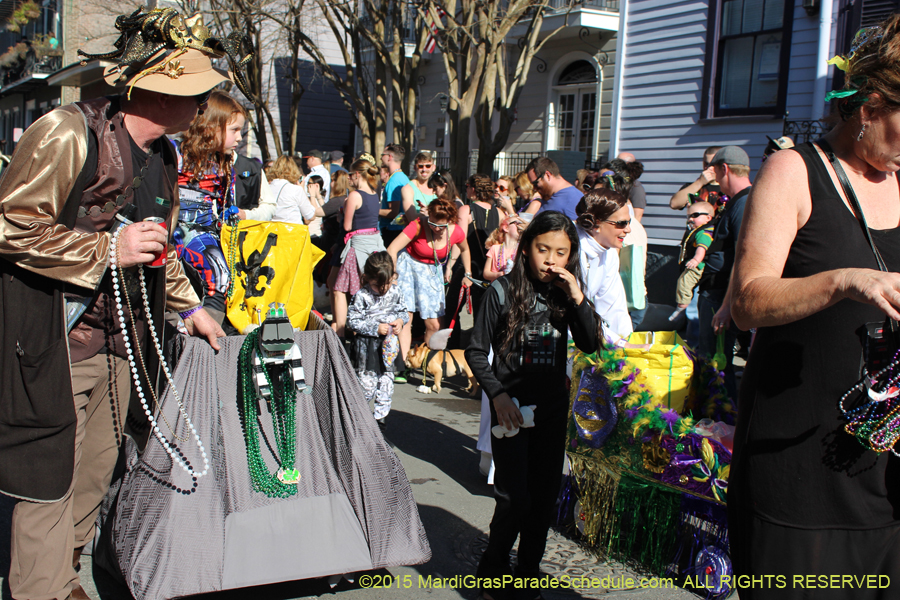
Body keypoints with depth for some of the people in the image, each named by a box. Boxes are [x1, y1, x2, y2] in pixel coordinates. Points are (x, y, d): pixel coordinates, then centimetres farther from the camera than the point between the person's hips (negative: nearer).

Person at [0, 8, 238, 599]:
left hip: (121, 339, 8)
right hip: (54, 339, -7)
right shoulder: (68, 133, -15)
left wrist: (189, 306, 20)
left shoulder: (166, 158, 11)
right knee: (51, 479, -2)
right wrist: (108, 248, -18)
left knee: (95, 471, 14)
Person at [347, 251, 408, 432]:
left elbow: (403, 311, 12)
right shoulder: (362, 296, -14)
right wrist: (376, 328, -21)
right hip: (367, 345, -4)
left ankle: (380, 417, 23)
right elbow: (353, 320, -14)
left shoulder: (396, 292, -1)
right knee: (367, 382, 2)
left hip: (389, 344, 4)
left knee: (386, 381, 9)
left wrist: (401, 320, -11)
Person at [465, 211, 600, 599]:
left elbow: (592, 345, -4)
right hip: (511, 407, -4)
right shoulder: (503, 291, -9)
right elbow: (476, 352, -4)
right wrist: (498, 394, -14)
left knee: (545, 496, 10)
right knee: (515, 499, -7)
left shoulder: (566, 293, 2)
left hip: (552, 407, 4)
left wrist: (577, 298, -14)